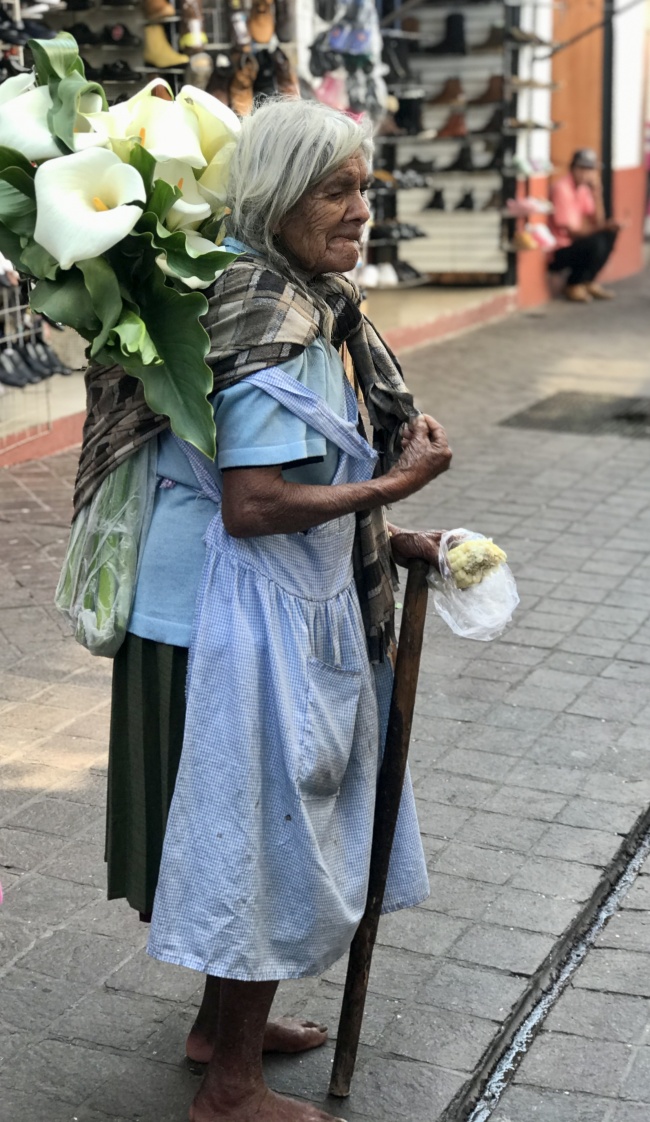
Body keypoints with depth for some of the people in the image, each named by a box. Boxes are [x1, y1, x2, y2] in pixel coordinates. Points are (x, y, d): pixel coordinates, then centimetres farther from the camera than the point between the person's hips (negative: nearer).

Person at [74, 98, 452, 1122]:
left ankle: (224, 1021, 43)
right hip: (244, 624, -10)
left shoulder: (303, 308, 10)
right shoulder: (271, 325, -22)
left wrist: (383, 539, 12)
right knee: (266, 832, 3)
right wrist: (396, 483, -20)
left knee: (256, 832, 23)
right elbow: (251, 507, -27)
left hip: (278, 610, 10)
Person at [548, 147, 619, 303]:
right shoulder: (562, 189, -20)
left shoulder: (583, 187, 5)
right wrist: (604, 227, -30)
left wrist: (596, 191, -12)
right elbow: (573, 232, -22)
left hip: (574, 243, 9)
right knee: (596, 242, -28)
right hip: (557, 253, -9)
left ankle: (589, 282, 5)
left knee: (610, 234, -4)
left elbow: (597, 222, -2)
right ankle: (574, 286, -6)